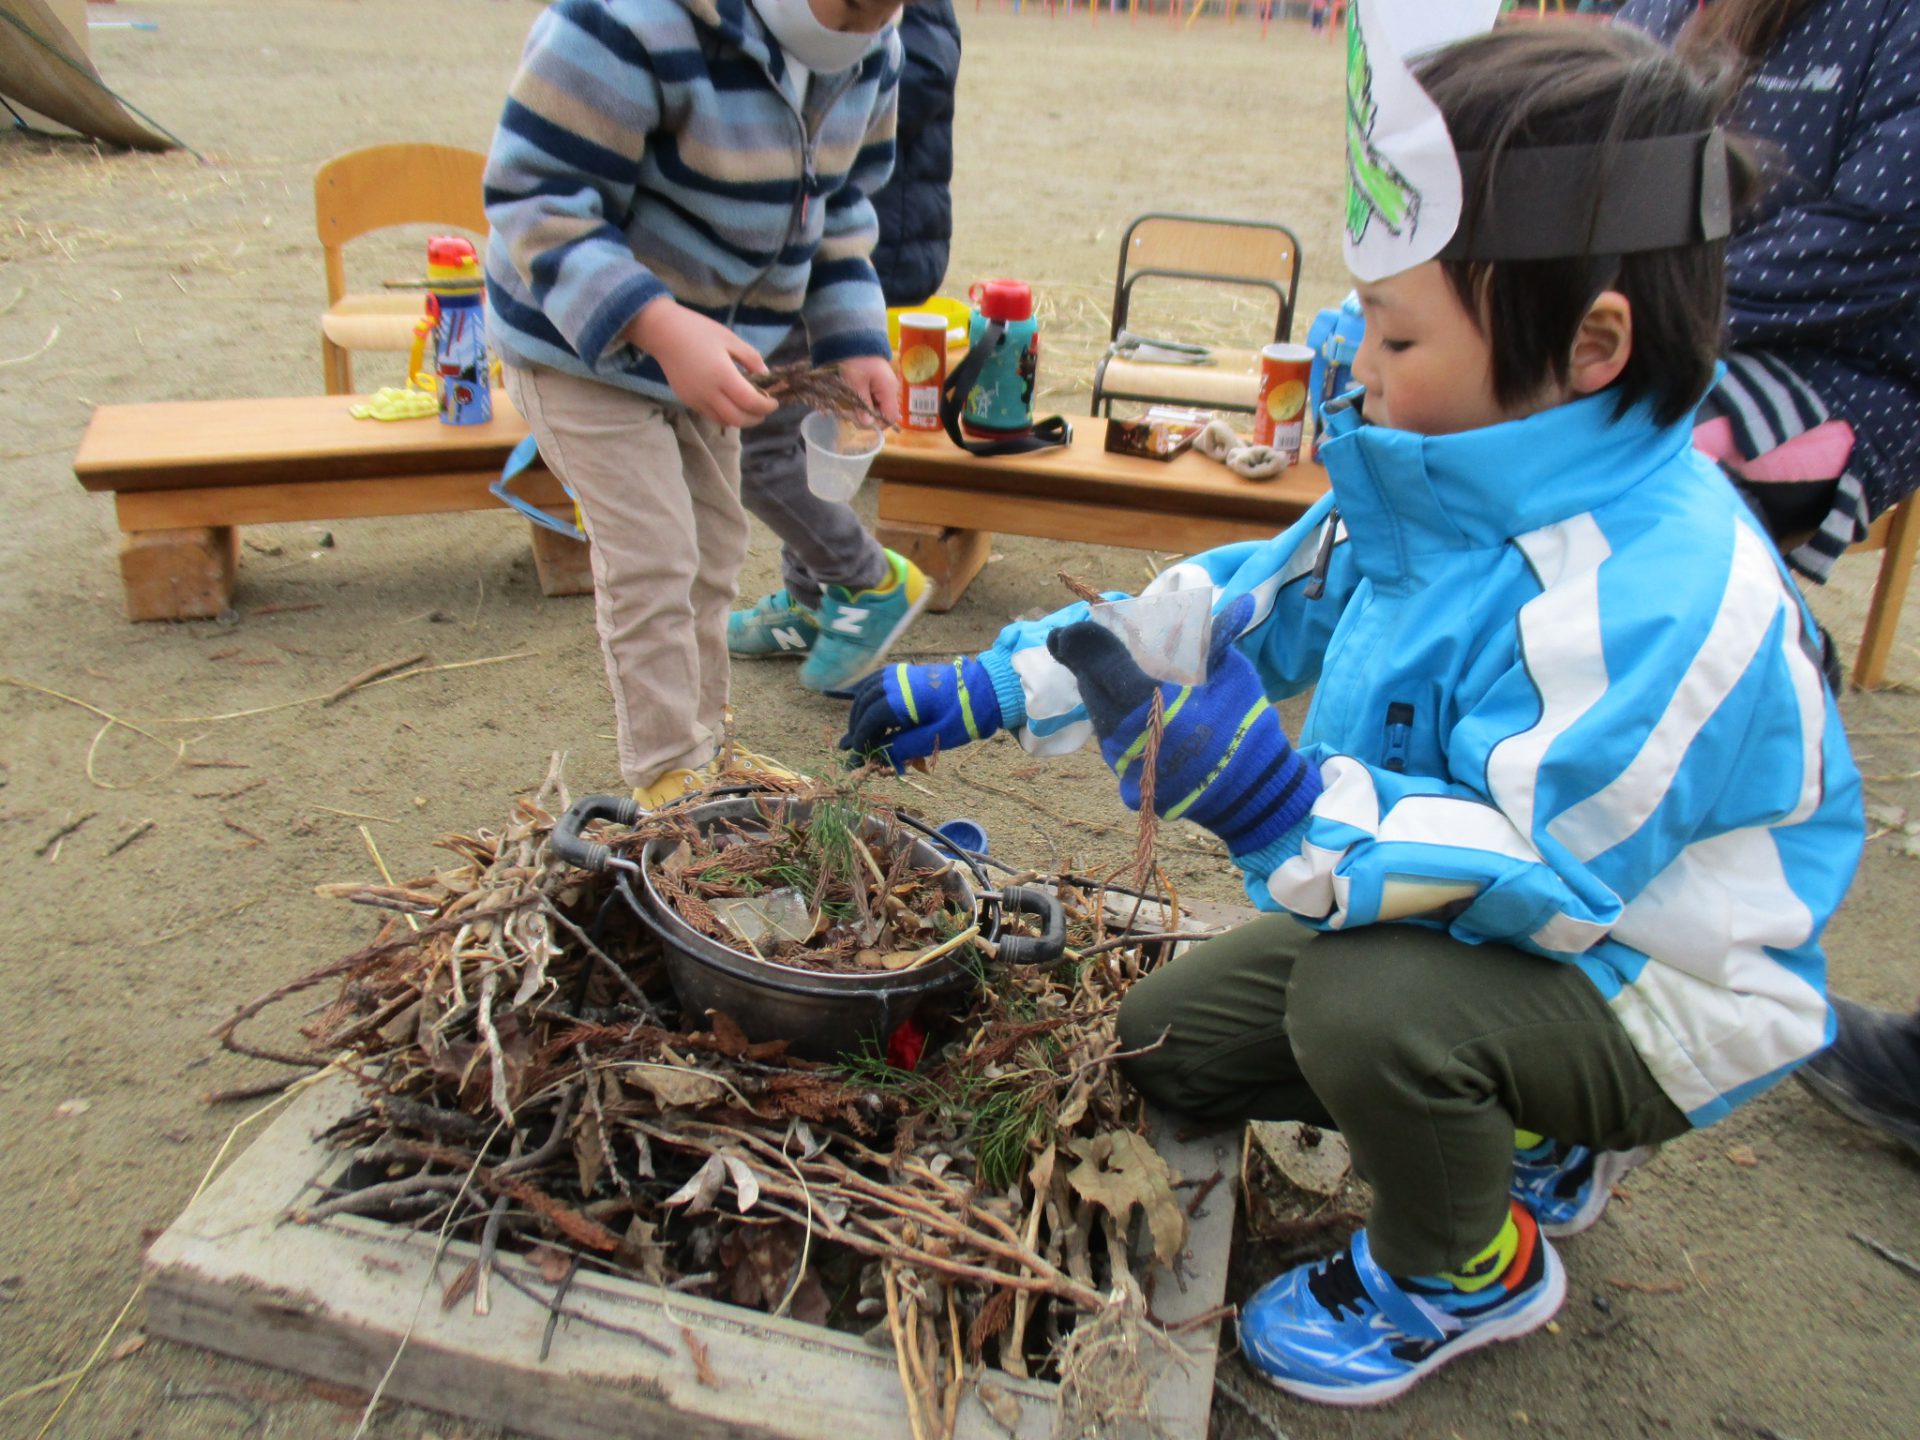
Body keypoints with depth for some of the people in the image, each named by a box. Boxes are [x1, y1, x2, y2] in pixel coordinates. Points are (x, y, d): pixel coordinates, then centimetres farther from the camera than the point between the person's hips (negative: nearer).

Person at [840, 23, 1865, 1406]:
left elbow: (1543, 871, -34)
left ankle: (1470, 1273, 0)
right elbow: (1242, 603, -2)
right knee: (1169, 1038, 7)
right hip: (1499, 912, 8)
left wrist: (1279, 802, -47)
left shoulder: (1660, 597, -35)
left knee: (1361, 1003, -36)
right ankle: (1525, 1139, 23)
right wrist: (988, 689, -2)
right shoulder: (1449, 481, -9)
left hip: (1648, 992, -7)